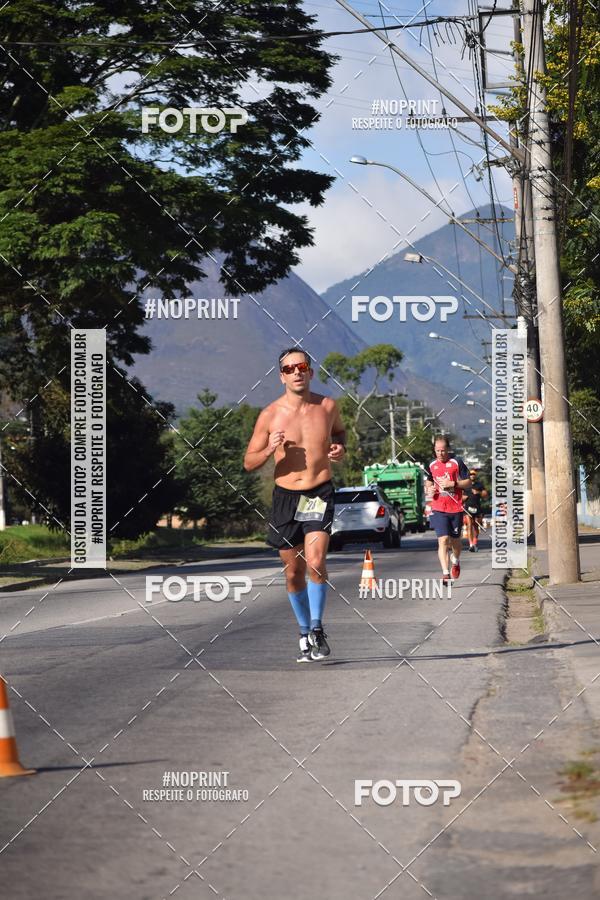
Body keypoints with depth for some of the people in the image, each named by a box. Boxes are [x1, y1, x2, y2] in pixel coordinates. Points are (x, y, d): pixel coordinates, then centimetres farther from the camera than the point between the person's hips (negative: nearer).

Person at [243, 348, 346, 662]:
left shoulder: (327, 406, 0)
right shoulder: (270, 415, -4)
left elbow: (339, 430, 23)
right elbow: (248, 462, 2)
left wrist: (340, 448, 1)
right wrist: (269, 451, -19)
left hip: (319, 495, -1)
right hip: (285, 497, 1)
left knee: (315, 562, -20)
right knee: (294, 572, 8)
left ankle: (317, 628, -5)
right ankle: (304, 632, 26)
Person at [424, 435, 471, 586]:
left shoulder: (457, 462, -3)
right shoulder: (431, 465, 7)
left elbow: (468, 482, -1)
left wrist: (452, 484, -15)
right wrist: (429, 490, 1)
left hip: (456, 509, -1)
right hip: (439, 510, 1)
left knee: (454, 540, 12)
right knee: (443, 540, -13)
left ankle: (455, 562, 43)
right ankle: (446, 573, -17)